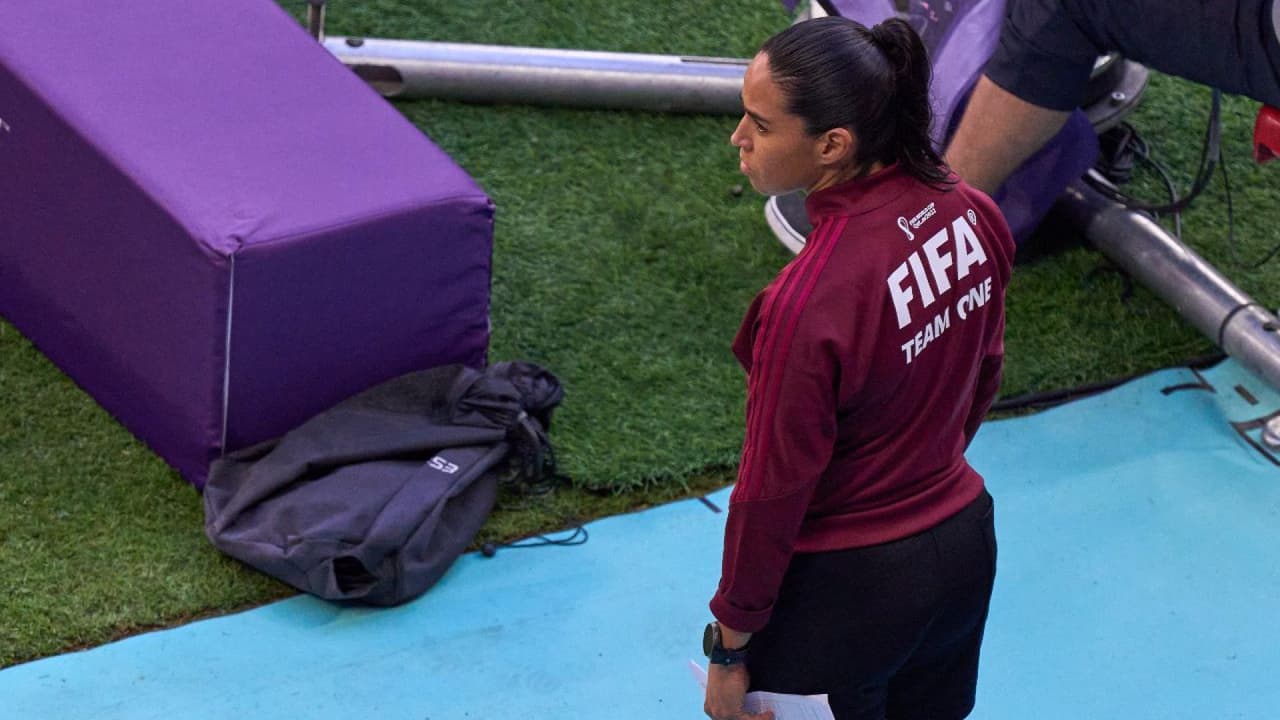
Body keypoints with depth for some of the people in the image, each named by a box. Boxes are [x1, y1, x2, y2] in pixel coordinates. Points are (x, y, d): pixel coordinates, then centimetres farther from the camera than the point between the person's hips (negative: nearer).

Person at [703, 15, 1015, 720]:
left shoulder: (806, 304, -32)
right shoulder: (969, 213, -11)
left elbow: (772, 493, -21)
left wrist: (728, 649, -8)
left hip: (848, 588, -7)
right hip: (965, 544, 7)